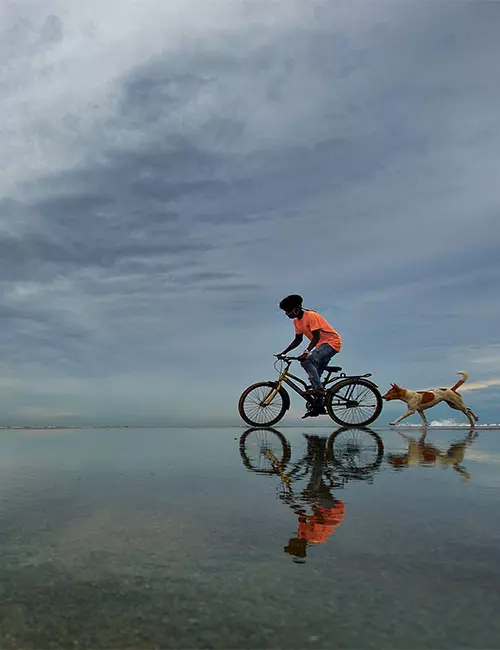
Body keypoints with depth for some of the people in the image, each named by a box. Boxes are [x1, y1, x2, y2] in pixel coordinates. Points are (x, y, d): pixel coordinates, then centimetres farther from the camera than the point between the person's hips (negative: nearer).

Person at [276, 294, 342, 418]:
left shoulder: (311, 316, -21)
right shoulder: (297, 321, 6)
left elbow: (316, 336, -26)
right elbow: (298, 340, 12)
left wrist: (306, 352, -38)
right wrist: (283, 352, 4)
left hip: (332, 342, -9)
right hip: (322, 345, 9)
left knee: (307, 361, -27)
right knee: (315, 375, 5)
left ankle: (319, 389, -21)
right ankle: (319, 406, 11)